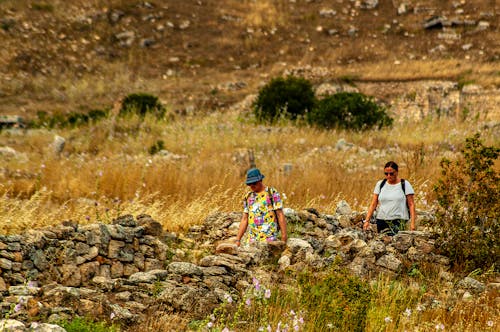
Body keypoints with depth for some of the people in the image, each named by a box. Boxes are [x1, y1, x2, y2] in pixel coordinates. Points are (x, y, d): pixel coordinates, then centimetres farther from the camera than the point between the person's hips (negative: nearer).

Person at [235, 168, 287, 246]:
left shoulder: (272, 193, -1)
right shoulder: (248, 197, 14)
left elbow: (280, 215, -4)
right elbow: (244, 219, 15)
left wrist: (284, 237, -10)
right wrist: (238, 239, 9)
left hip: (269, 239, -5)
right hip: (252, 240, 5)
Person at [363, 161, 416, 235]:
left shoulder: (405, 184, 4)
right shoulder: (380, 184, 12)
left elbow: (411, 205, 1)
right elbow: (373, 204, 12)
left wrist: (412, 223, -8)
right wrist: (367, 220, 2)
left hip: (399, 221, -3)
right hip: (381, 220, 3)